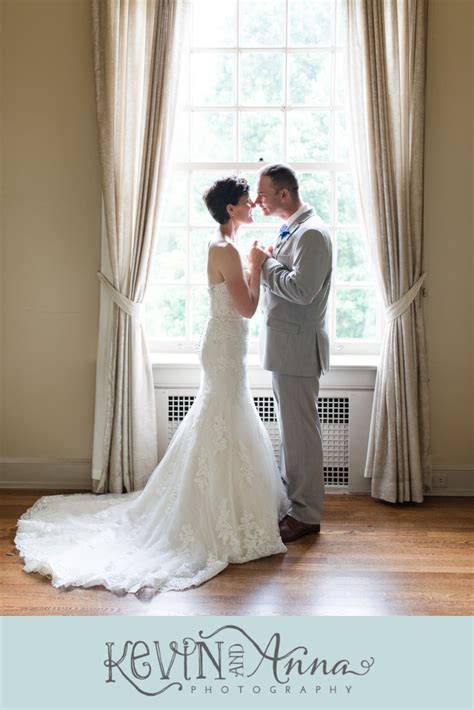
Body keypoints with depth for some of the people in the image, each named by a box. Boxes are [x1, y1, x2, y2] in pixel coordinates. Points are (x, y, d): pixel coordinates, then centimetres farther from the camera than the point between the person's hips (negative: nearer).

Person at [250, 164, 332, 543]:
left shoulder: (312, 232, -16)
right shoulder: (292, 229, 15)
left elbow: (302, 290, -26)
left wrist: (266, 263, -14)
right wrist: (268, 263, 5)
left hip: (297, 344, -10)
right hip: (284, 344, 10)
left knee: (301, 430, -2)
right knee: (291, 428, 16)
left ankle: (306, 515, 9)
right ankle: (295, 500, 28)